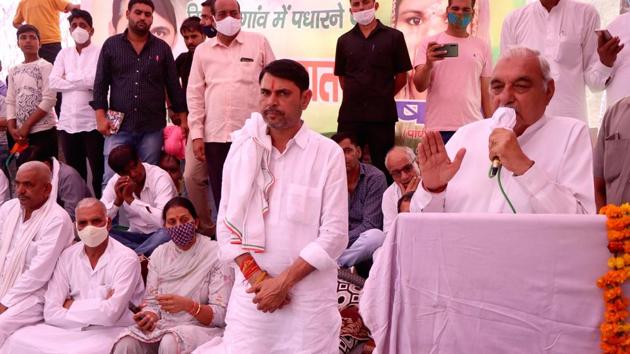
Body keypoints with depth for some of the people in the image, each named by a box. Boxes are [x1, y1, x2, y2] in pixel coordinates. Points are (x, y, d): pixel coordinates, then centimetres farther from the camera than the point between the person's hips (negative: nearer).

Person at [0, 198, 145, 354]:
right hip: (72, 329, 5)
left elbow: (110, 313, -20)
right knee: (19, 341, -12)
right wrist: (97, 309, -12)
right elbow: (51, 312, -2)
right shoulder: (68, 256, 4)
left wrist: (72, 307, -6)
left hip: (111, 332, -5)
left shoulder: (126, 258, -10)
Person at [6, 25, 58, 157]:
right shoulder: (13, 71, 14)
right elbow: (10, 102, 12)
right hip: (21, 133, 6)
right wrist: (12, 128, -3)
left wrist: (27, 125, -12)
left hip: (43, 131, -6)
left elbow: (49, 100, -12)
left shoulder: (45, 66, -4)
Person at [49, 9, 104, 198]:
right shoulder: (64, 53, 13)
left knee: (99, 172, 1)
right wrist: (83, 82, -6)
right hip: (67, 122, 5)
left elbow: (97, 80, -16)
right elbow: (53, 83, 1)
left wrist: (68, 78, -6)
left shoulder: (100, 52, 0)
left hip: (92, 122, -4)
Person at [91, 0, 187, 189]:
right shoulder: (111, 45, 6)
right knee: (111, 179, -2)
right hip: (118, 126, 0)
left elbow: (174, 86, 8)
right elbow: (100, 84, 5)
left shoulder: (162, 48, 7)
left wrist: (183, 118, 3)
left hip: (152, 127, 1)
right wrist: (101, 117, -5)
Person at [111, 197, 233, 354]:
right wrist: (150, 316, -13)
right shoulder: (159, 254, 8)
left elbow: (221, 315, -11)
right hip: (162, 326, 4)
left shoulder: (215, 254, -7)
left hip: (202, 328, -3)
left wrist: (188, 305, -28)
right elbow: (152, 303, 11)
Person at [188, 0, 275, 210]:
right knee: (222, 195, 7)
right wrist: (197, 135, 3)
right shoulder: (203, 50, 9)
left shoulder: (258, 43, 3)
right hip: (215, 136, 2)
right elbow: (195, 94, 9)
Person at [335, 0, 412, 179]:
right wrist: (357, 97, 9)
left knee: (383, 168, 3)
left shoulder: (393, 37, 2)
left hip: (382, 115, -2)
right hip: (350, 115, 2)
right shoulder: (344, 40, 10)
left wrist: (382, 97, 8)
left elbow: (401, 78, 4)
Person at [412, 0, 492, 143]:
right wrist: (428, 65, -24)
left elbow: (486, 93, 12)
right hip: (438, 128, -1)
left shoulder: (482, 47, 10)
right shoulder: (429, 43, 5)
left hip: (473, 127, 1)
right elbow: (420, 86, -4)